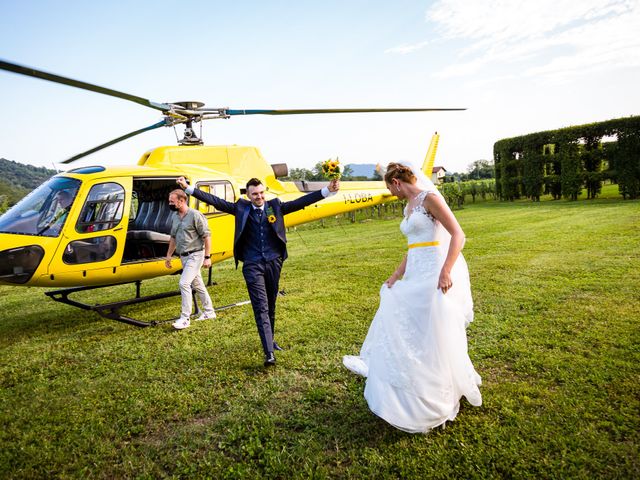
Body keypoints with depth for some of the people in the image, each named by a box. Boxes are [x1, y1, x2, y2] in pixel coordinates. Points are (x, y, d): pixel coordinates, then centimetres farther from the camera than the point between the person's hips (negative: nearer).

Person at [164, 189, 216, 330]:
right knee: (197, 285, 15)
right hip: (183, 256, 8)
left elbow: (207, 236, -14)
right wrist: (169, 255, 19)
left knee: (184, 283, -15)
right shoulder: (175, 217, 9)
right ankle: (209, 311, 29)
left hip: (195, 255, -8)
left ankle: (185, 318, -8)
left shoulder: (195, 215, -14)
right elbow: (173, 238, 20)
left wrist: (207, 257, -16)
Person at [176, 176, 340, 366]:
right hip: (252, 265, -2)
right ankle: (269, 353, -11)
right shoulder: (241, 208, 3)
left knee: (271, 306, 15)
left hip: (273, 262, 2)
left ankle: (270, 339, 35)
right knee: (261, 308, -8)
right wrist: (188, 188, -2)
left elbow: (301, 201, 0)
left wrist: (327, 191, -9)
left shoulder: (275, 206, 6)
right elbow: (215, 201, 2)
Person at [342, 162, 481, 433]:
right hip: (418, 275, 9)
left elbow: (458, 234, -17)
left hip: (438, 274, -9)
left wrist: (445, 272, -26)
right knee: (401, 322, 14)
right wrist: (397, 275, 12)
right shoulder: (408, 207, 16)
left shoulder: (429, 198, -11)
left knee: (435, 335, 0)